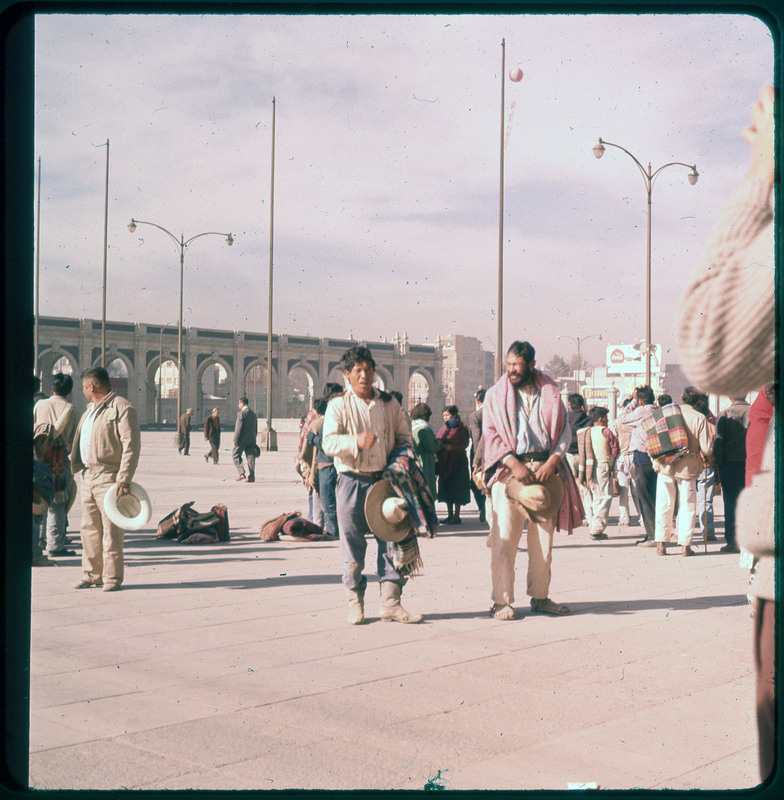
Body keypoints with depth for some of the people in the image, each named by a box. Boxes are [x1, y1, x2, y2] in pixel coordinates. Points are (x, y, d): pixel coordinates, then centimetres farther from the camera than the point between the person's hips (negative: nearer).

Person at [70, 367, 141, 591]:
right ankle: (92, 574, 18)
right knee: (89, 528, 10)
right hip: (88, 476, 9)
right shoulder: (91, 410, 21)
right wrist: (71, 467, 21)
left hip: (109, 478, -9)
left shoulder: (122, 408, -9)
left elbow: (132, 446, -16)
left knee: (111, 529, -4)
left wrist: (124, 479, -21)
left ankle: (113, 576, 3)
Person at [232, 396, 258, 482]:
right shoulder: (253, 413, 14)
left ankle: (241, 474, -5)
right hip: (252, 439, 7)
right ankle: (251, 477, 1)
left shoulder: (241, 413, -11)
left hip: (242, 439, -7)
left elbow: (238, 428, -16)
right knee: (250, 457, 5)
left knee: (235, 455, 4)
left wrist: (235, 440, -14)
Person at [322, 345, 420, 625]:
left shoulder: (389, 403, 12)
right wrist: (356, 441, -26)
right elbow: (328, 442, -9)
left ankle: (391, 601, 6)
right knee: (353, 546, 2)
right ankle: (355, 602, 13)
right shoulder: (339, 405, 2)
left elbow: (405, 437, 18)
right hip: (352, 481, -2)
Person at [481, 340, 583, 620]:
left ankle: (540, 597, 19)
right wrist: (513, 463, -14)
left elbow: (564, 430, 9)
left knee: (543, 538, 7)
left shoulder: (551, 392, 12)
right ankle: (501, 601, -1)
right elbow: (490, 434, 0)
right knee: (504, 539, -7)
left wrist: (553, 460, -8)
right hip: (509, 469, -2)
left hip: (544, 468, 3)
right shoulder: (496, 394, 6)